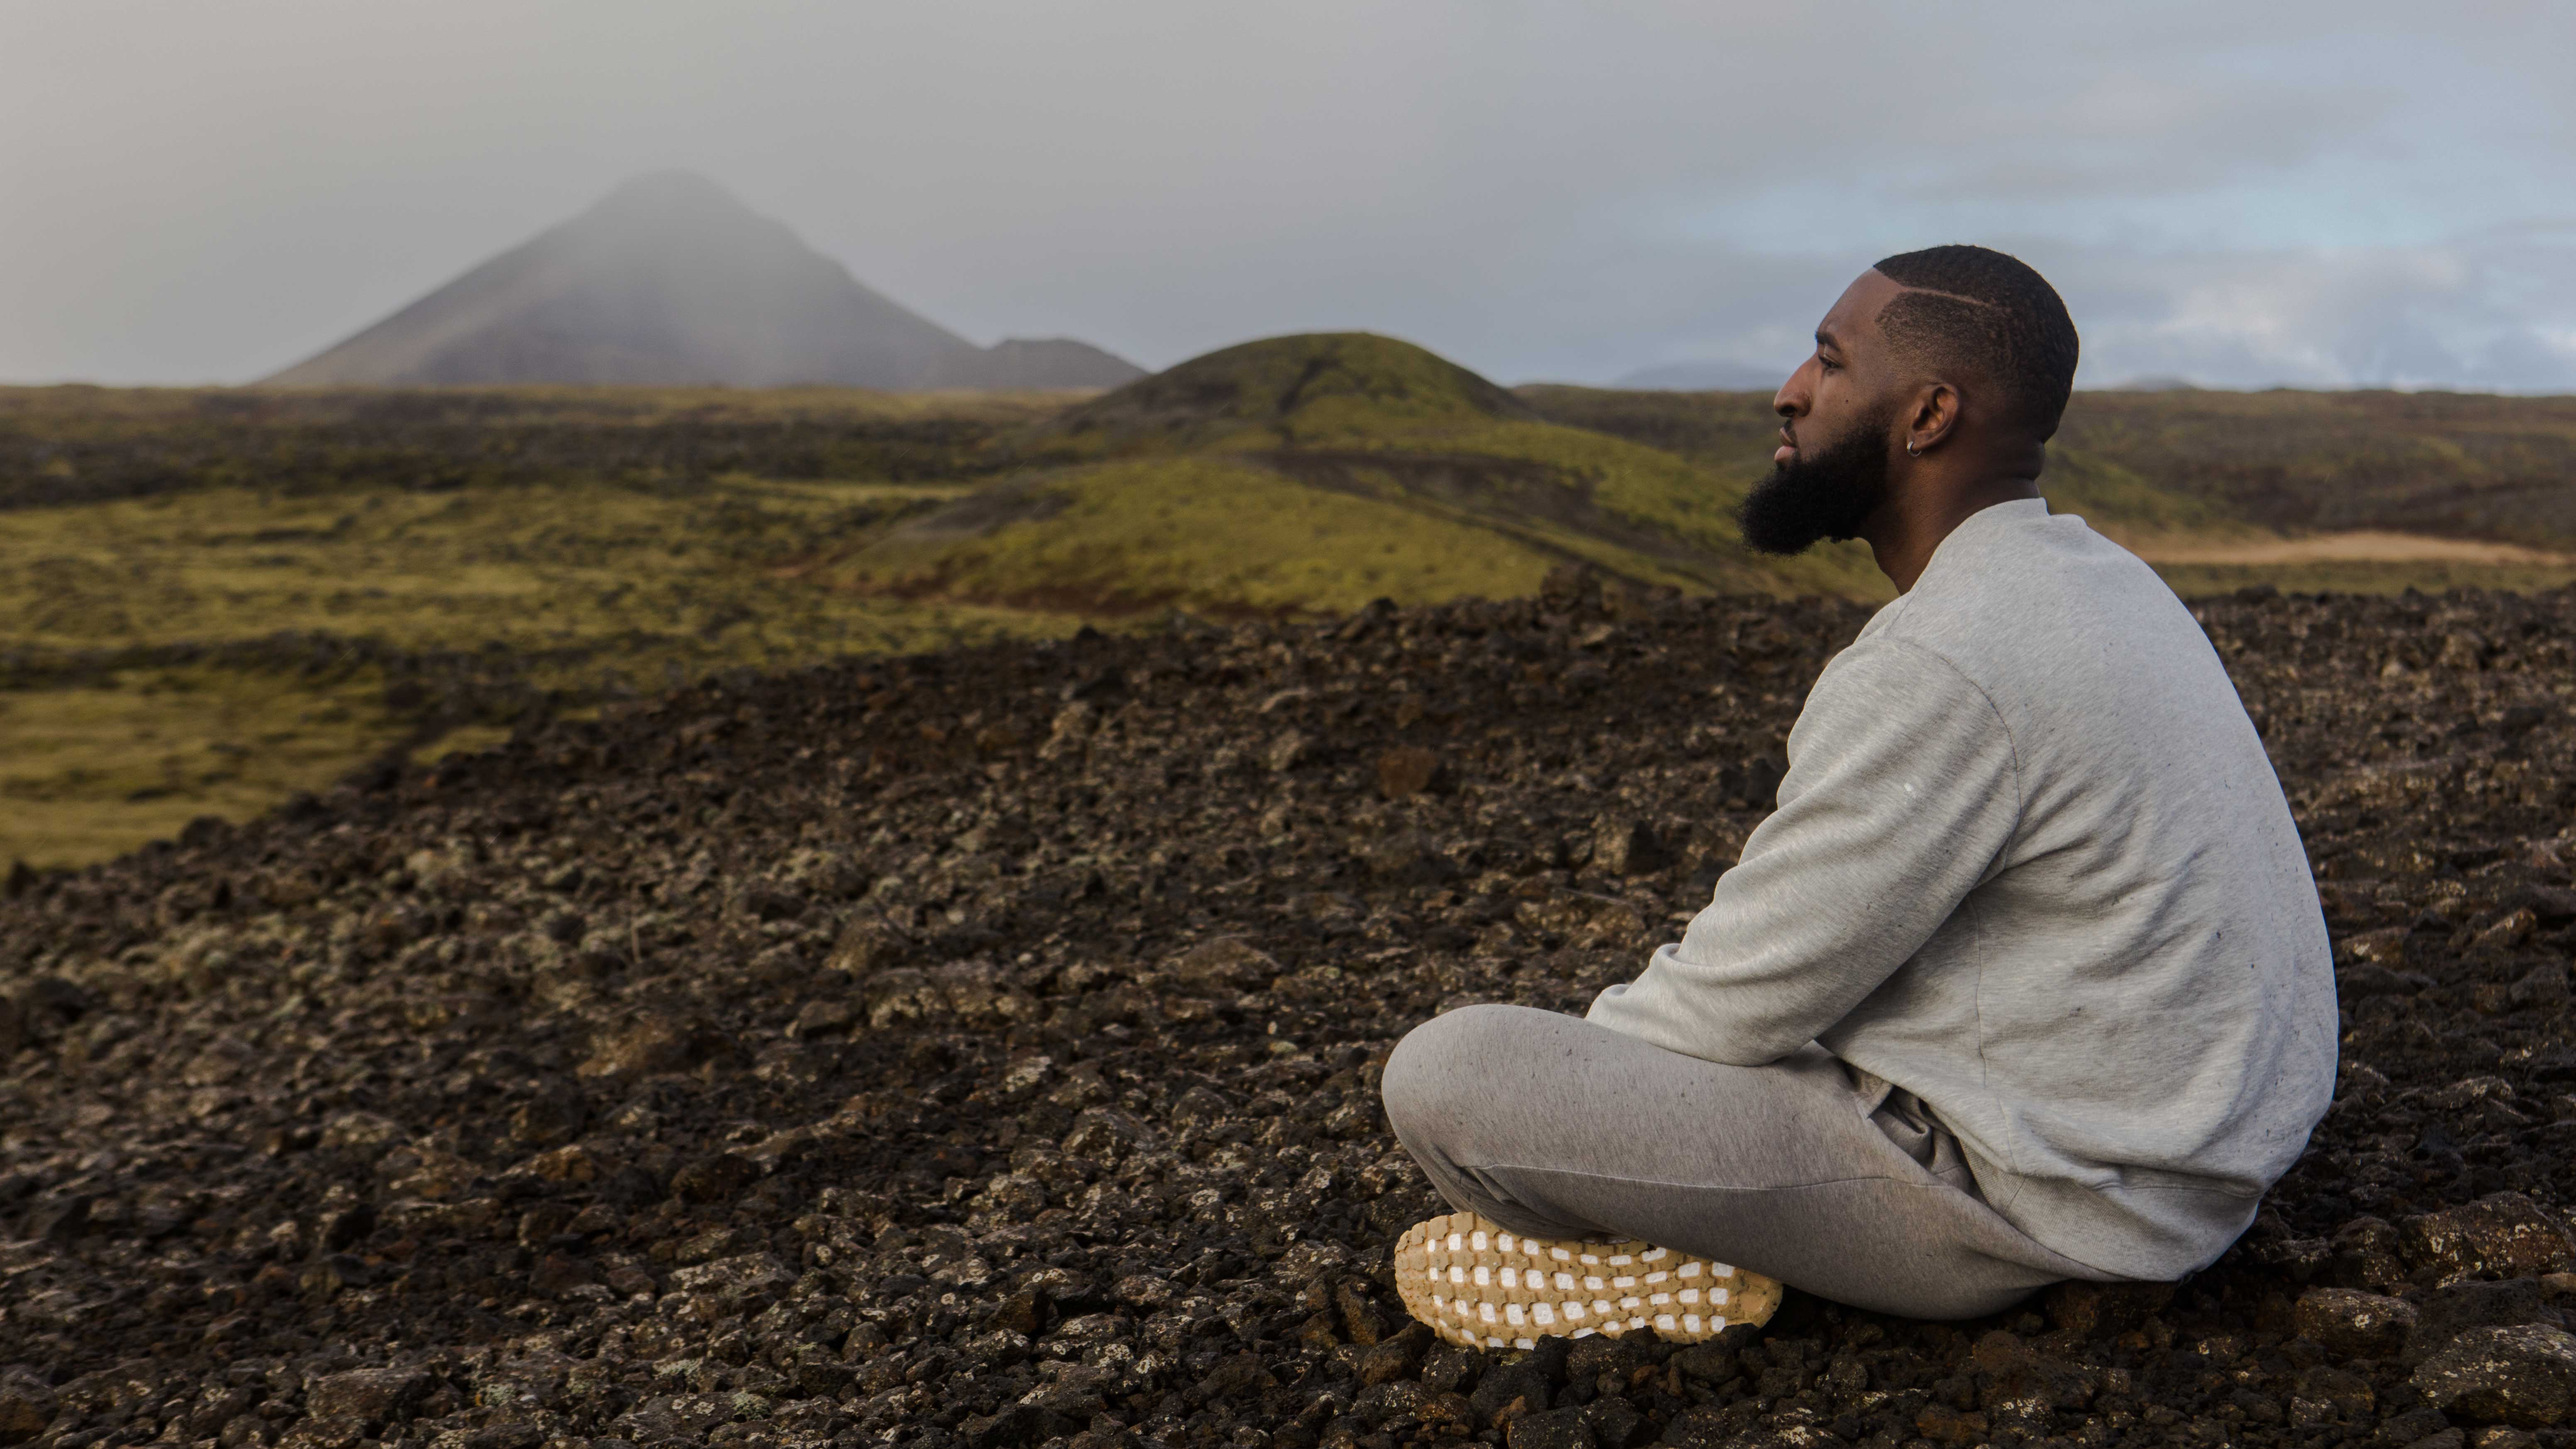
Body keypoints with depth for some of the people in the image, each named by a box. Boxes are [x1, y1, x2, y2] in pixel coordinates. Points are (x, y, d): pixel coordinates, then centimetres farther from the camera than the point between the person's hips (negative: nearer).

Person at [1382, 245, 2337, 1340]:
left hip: (2021, 1200, -10)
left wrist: (1569, 1064, 1)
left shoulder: (1942, 670, -25)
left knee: (1445, 1073, -19)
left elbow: (1741, 1004, -18)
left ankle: (1692, 1269, 2)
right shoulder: (2090, 577, 8)